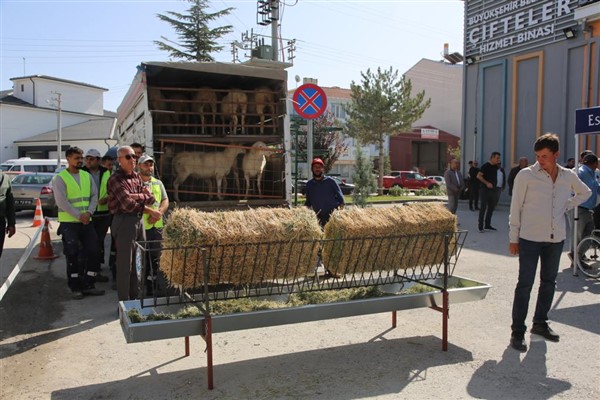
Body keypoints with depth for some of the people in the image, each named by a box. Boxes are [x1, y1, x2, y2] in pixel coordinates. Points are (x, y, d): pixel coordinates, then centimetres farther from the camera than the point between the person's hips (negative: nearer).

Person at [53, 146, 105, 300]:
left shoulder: (87, 176, 11)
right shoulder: (60, 178, -5)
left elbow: (94, 196, 6)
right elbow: (61, 201, -13)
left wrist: (88, 212, -11)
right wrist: (79, 215, -17)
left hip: (87, 222, 5)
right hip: (68, 223, -5)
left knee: (94, 252, 1)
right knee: (73, 255, -3)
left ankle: (88, 285, 13)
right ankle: (75, 288, 9)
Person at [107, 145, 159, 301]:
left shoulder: (137, 176, 13)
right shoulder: (115, 179, -11)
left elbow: (151, 198, 7)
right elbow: (129, 205, -19)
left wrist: (138, 196, -12)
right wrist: (150, 211, -8)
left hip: (139, 220, 8)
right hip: (124, 221, -8)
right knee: (125, 265, -1)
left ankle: (135, 299, 26)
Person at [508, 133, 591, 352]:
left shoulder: (569, 176, 5)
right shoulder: (526, 175, -7)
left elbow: (585, 192, 25)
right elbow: (515, 207, -5)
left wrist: (566, 206, 8)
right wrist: (513, 238, -6)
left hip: (556, 238, 5)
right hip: (530, 238, -5)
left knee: (549, 282, 14)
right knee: (525, 284, -4)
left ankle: (540, 323, 30)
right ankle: (517, 332, 2)